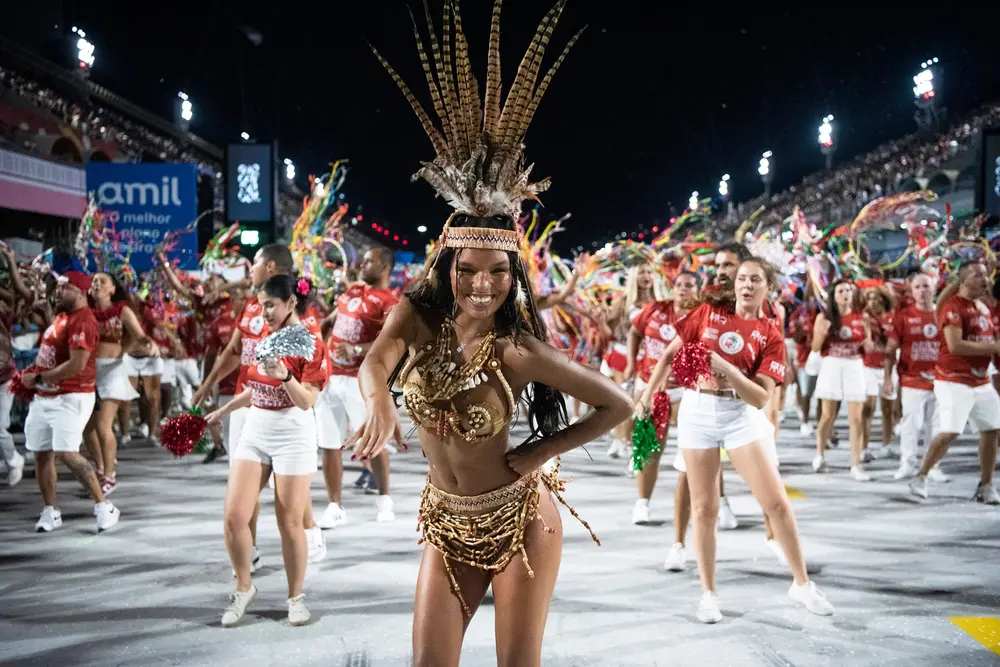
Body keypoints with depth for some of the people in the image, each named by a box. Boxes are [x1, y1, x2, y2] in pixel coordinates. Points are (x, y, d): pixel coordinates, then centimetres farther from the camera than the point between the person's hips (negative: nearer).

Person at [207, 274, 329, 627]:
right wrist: (221, 411, 27)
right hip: (254, 430, 6)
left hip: (293, 435, -6)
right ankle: (244, 588, 19)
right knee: (234, 515, -2)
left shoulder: (311, 344, -9)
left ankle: (296, 597, 19)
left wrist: (284, 375, -31)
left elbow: (307, 401, -16)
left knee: (290, 522, 0)